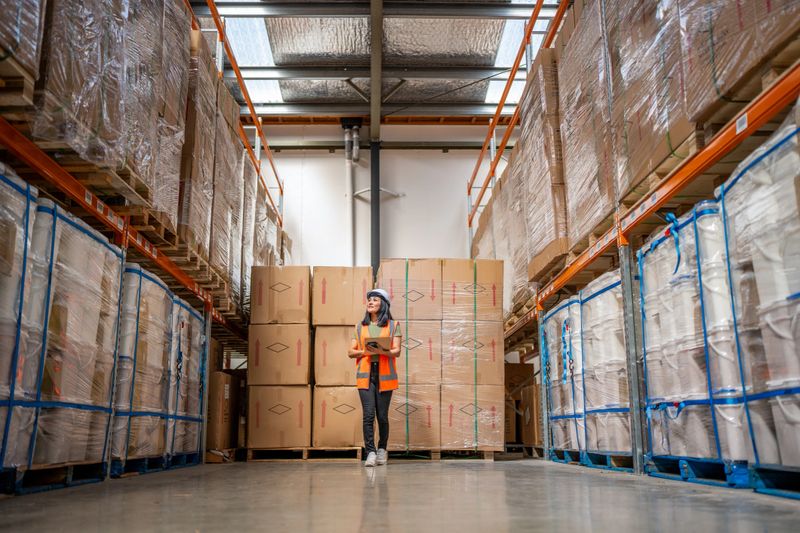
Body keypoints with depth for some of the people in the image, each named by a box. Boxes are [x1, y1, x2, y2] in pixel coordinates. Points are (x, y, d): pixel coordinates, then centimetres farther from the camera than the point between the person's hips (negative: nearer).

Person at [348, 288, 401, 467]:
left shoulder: (393, 325, 5)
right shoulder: (360, 326, 13)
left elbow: (397, 351, -4)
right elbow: (351, 352, 8)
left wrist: (381, 351, -22)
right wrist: (365, 351, -11)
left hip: (384, 375, -1)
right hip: (365, 375, 1)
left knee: (382, 415, 5)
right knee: (368, 414, -7)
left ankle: (382, 449, 23)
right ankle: (370, 453, -4)